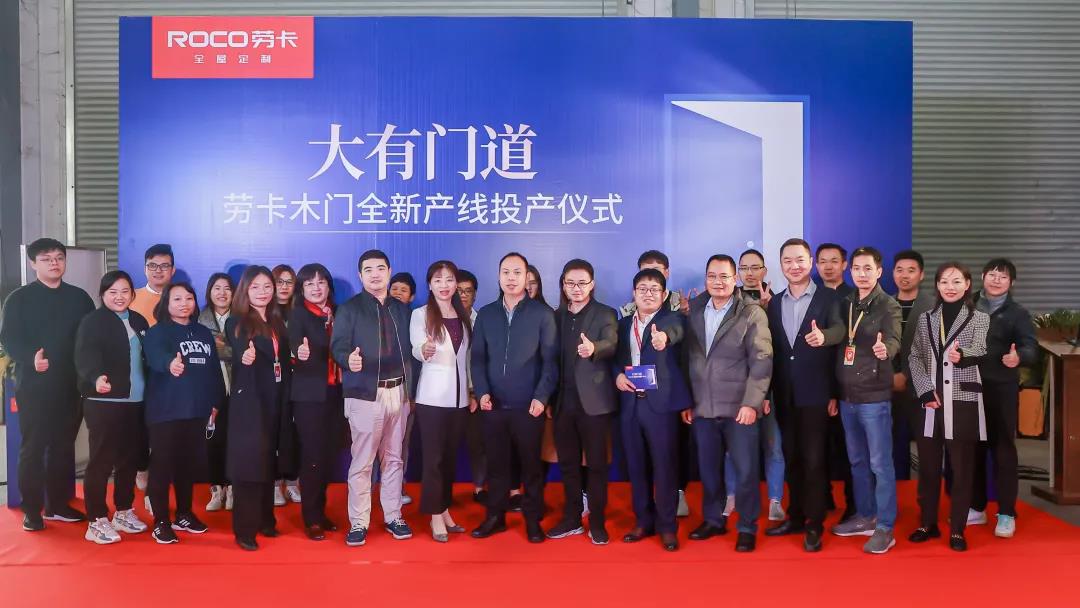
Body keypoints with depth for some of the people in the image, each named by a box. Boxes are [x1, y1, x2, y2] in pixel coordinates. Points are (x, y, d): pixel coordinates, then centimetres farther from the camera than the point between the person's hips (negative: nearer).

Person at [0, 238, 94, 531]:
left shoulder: (80, 298, 10)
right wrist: (31, 358, -26)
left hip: (71, 385, 3)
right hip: (33, 386, -3)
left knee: (64, 446, 10)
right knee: (33, 448, 2)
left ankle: (58, 504, 21)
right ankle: (31, 509, 11)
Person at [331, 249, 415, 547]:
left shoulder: (401, 309, 12)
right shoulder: (349, 309, -1)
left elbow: (408, 349, 14)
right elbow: (338, 346, -10)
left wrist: (410, 389, 10)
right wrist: (349, 359, -33)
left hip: (399, 392, 4)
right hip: (366, 394, -4)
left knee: (393, 458, 12)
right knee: (362, 462, -1)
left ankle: (393, 516, 23)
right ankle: (358, 522, 9)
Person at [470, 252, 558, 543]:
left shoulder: (542, 314, 0)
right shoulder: (486, 314, 9)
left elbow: (550, 360, -4)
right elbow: (478, 358, 7)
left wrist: (541, 397, -13)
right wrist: (482, 391, -6)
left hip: (528, 406, -2)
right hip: (494, 405, 3)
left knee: (531, 464, 7)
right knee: (496, 464, 10)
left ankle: (533, 519, 19)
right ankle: (495, 516, 22)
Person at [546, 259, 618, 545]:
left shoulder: (605, 315, -2)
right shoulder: (556, 316, 10)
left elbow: (610, 344, -21)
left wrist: (593, 348, -44)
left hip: (594, 401, -4)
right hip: (563, 401, 4)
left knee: (596, 463, 2)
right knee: (568, 463, 11)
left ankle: (597, 522, 13)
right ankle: (572, 518, 23)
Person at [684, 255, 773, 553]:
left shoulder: (752, 313, -5)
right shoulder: (694, 311, 7)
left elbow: (762, 361, -10)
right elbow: (688, 359, 9)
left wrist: (751, 403, -16)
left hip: (739, 408, -4)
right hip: (702, 408, 4)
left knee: (746, 470, 3)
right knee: (708, 469, 14)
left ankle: (747, 527, 18)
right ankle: (713, 520, 30)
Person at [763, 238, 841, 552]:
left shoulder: (829, 300, -5)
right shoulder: (774, 303, 9)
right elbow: (771, 352, 8)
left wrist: (835, 394, -9)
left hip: (816, 394, -4)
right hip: (784, 396, 5)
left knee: (813, 459, -1)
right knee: (792, 458, 12)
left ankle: (815, 525, 9)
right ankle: (796, 516, 24)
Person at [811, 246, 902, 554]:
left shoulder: (888, 306, -8)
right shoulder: (843, 304, 7)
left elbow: (893, 340, -24)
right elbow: (838, 331, -11)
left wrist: (885, 349, -48)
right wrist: (823, 336, -34)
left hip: (874, 396, -6)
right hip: (847, 395, 6)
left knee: (880, 463, 0)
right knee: (857, 460, 16)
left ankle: (885, 528, 9)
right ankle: (865, 517, 30)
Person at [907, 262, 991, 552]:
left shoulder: (979, 318, 0)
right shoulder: (925, 319, 9)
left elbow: (979, 350, -17)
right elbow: (914, 357, 6)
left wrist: (963, 355, -40)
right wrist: (925, 391, -8)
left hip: (963, 403, -2)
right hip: (931, 403, 3)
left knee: (962, 467, 3)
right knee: (928, 465, 8)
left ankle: (957, 529, 13)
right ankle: (928, 523, 21)